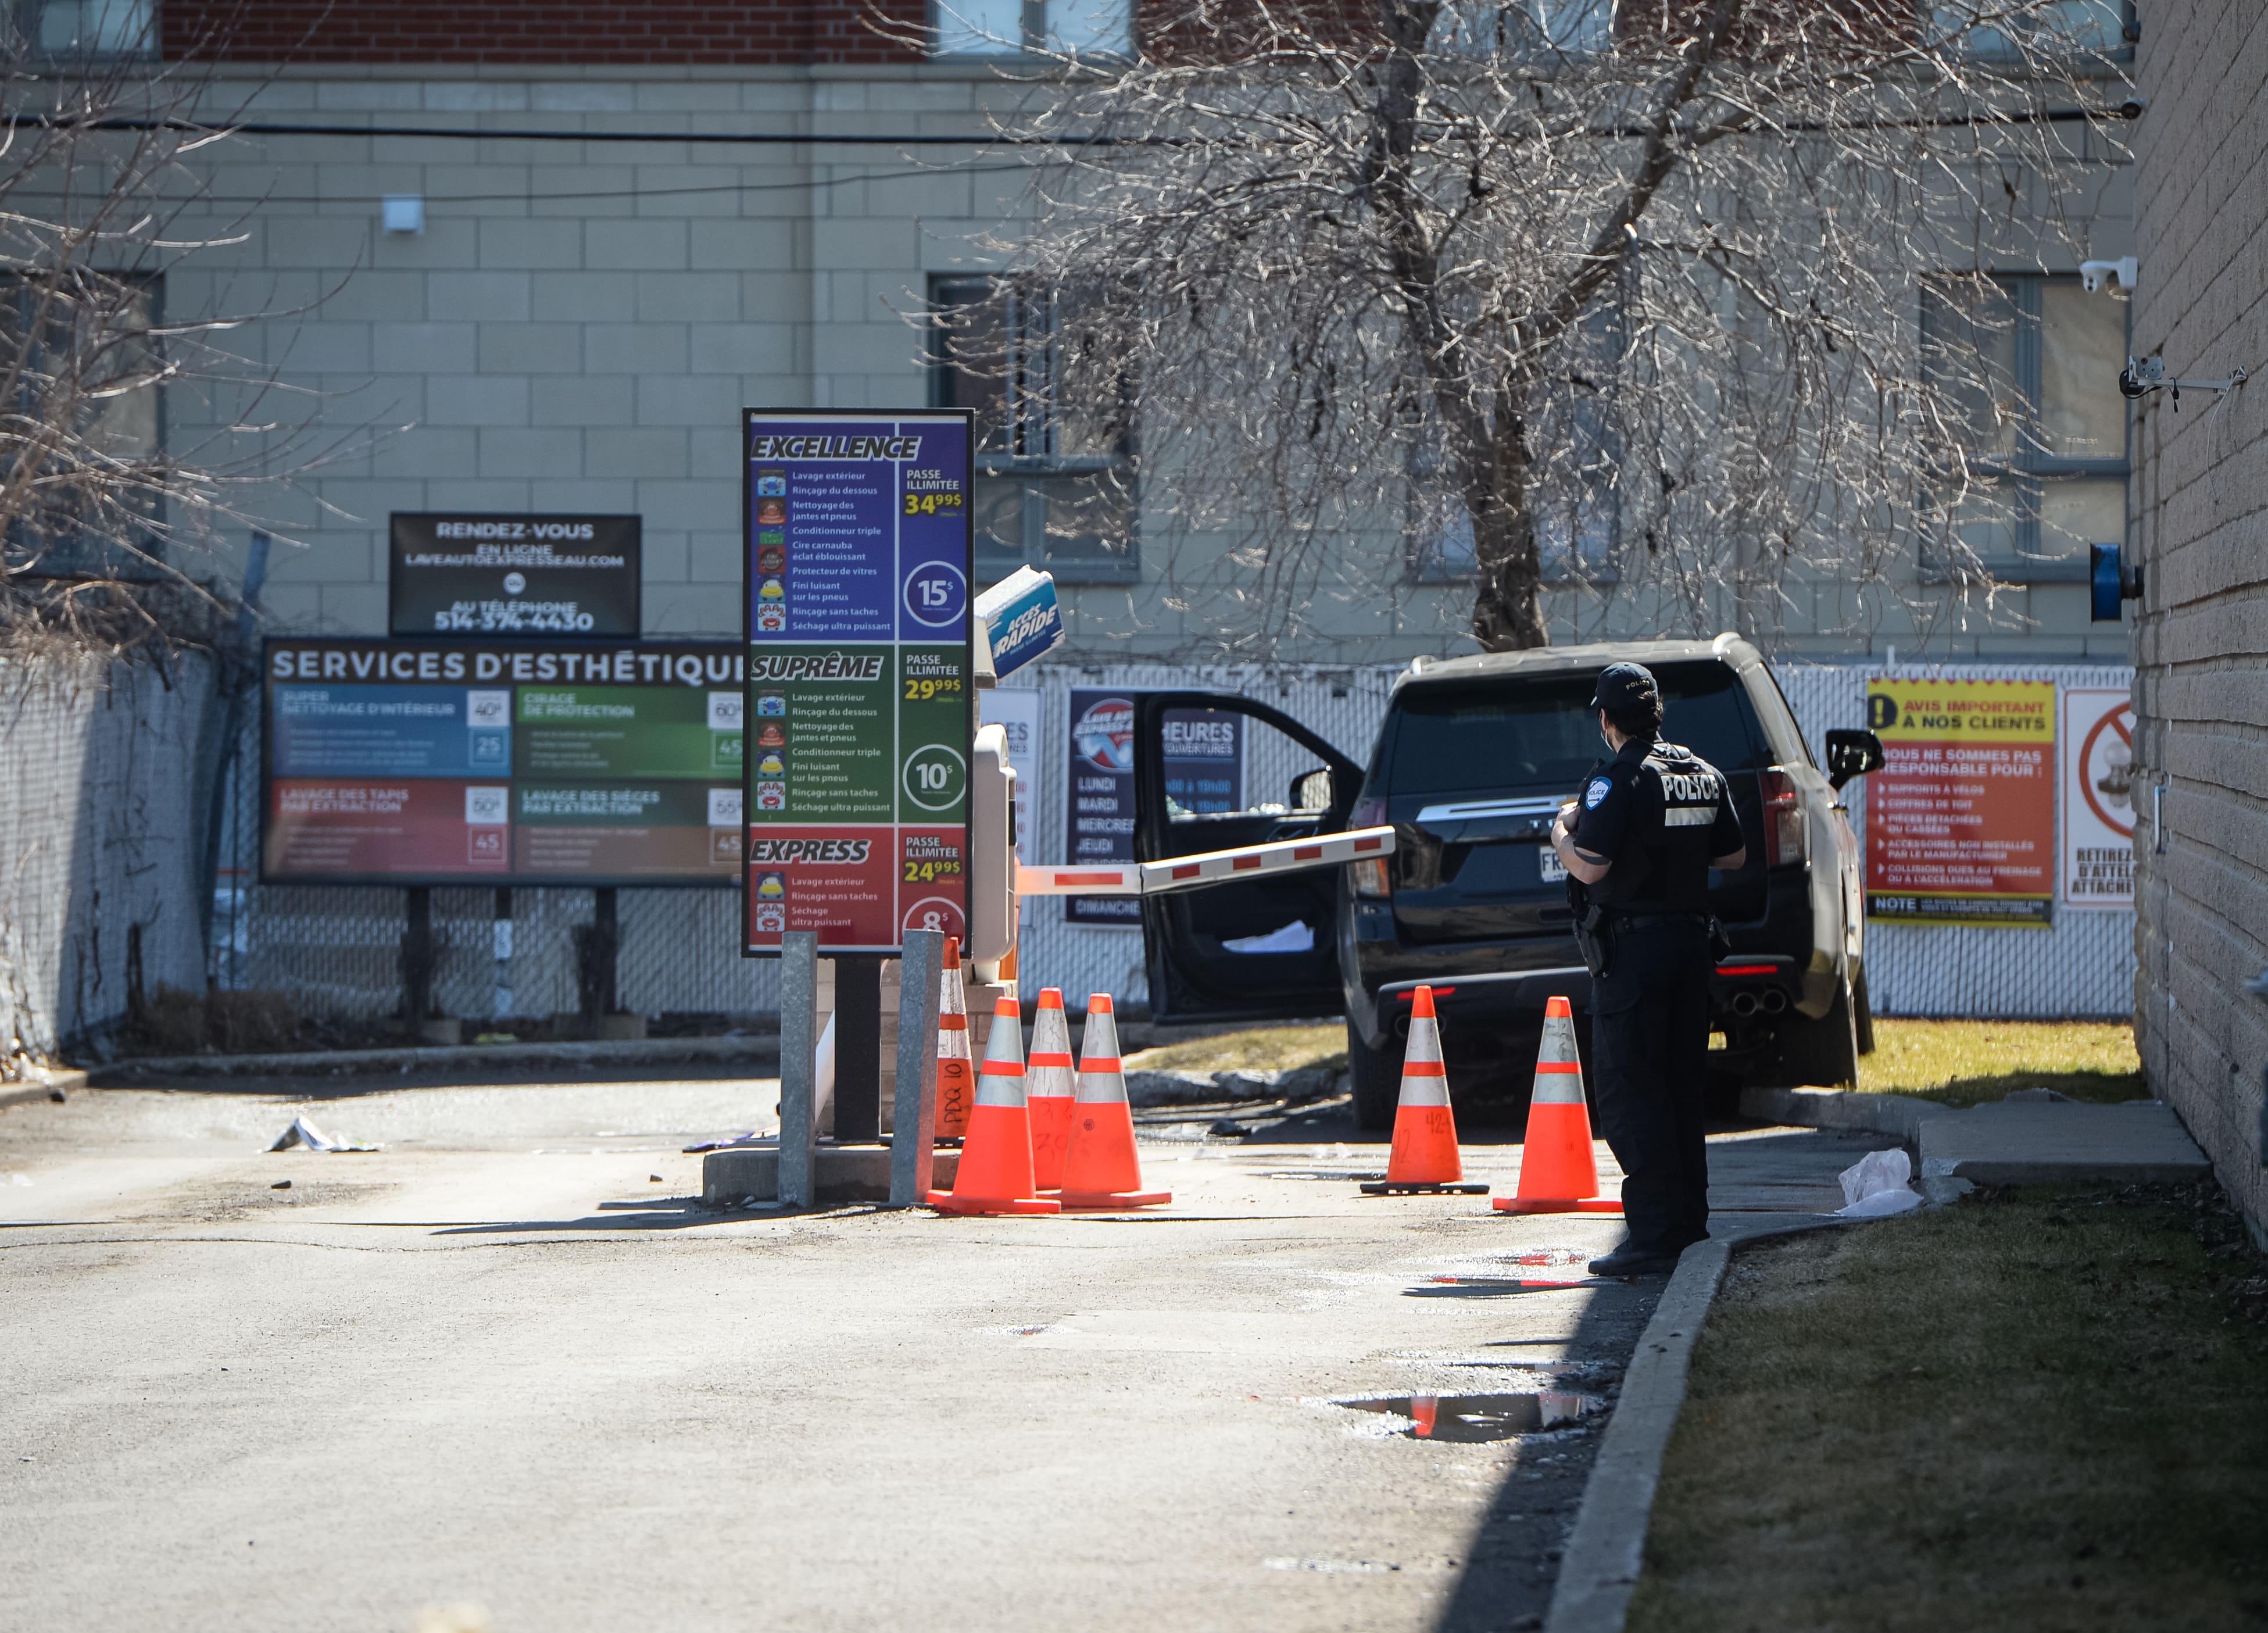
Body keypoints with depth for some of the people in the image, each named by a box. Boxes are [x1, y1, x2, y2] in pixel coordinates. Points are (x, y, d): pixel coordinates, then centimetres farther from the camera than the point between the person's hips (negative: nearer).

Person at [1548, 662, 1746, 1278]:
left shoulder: (1618, 781, -14)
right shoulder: (1703, 775, 10)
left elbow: (1590, 868, -21)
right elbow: (1733, 856, 18)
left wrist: (1562, 830, -3)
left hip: (1632, 949, -8)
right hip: (1691, 939, 8)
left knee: (1628, 1091, -6)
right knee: (1680, 1083, 16)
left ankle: (1655, 1233, -13)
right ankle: (1688, 1217, 21)